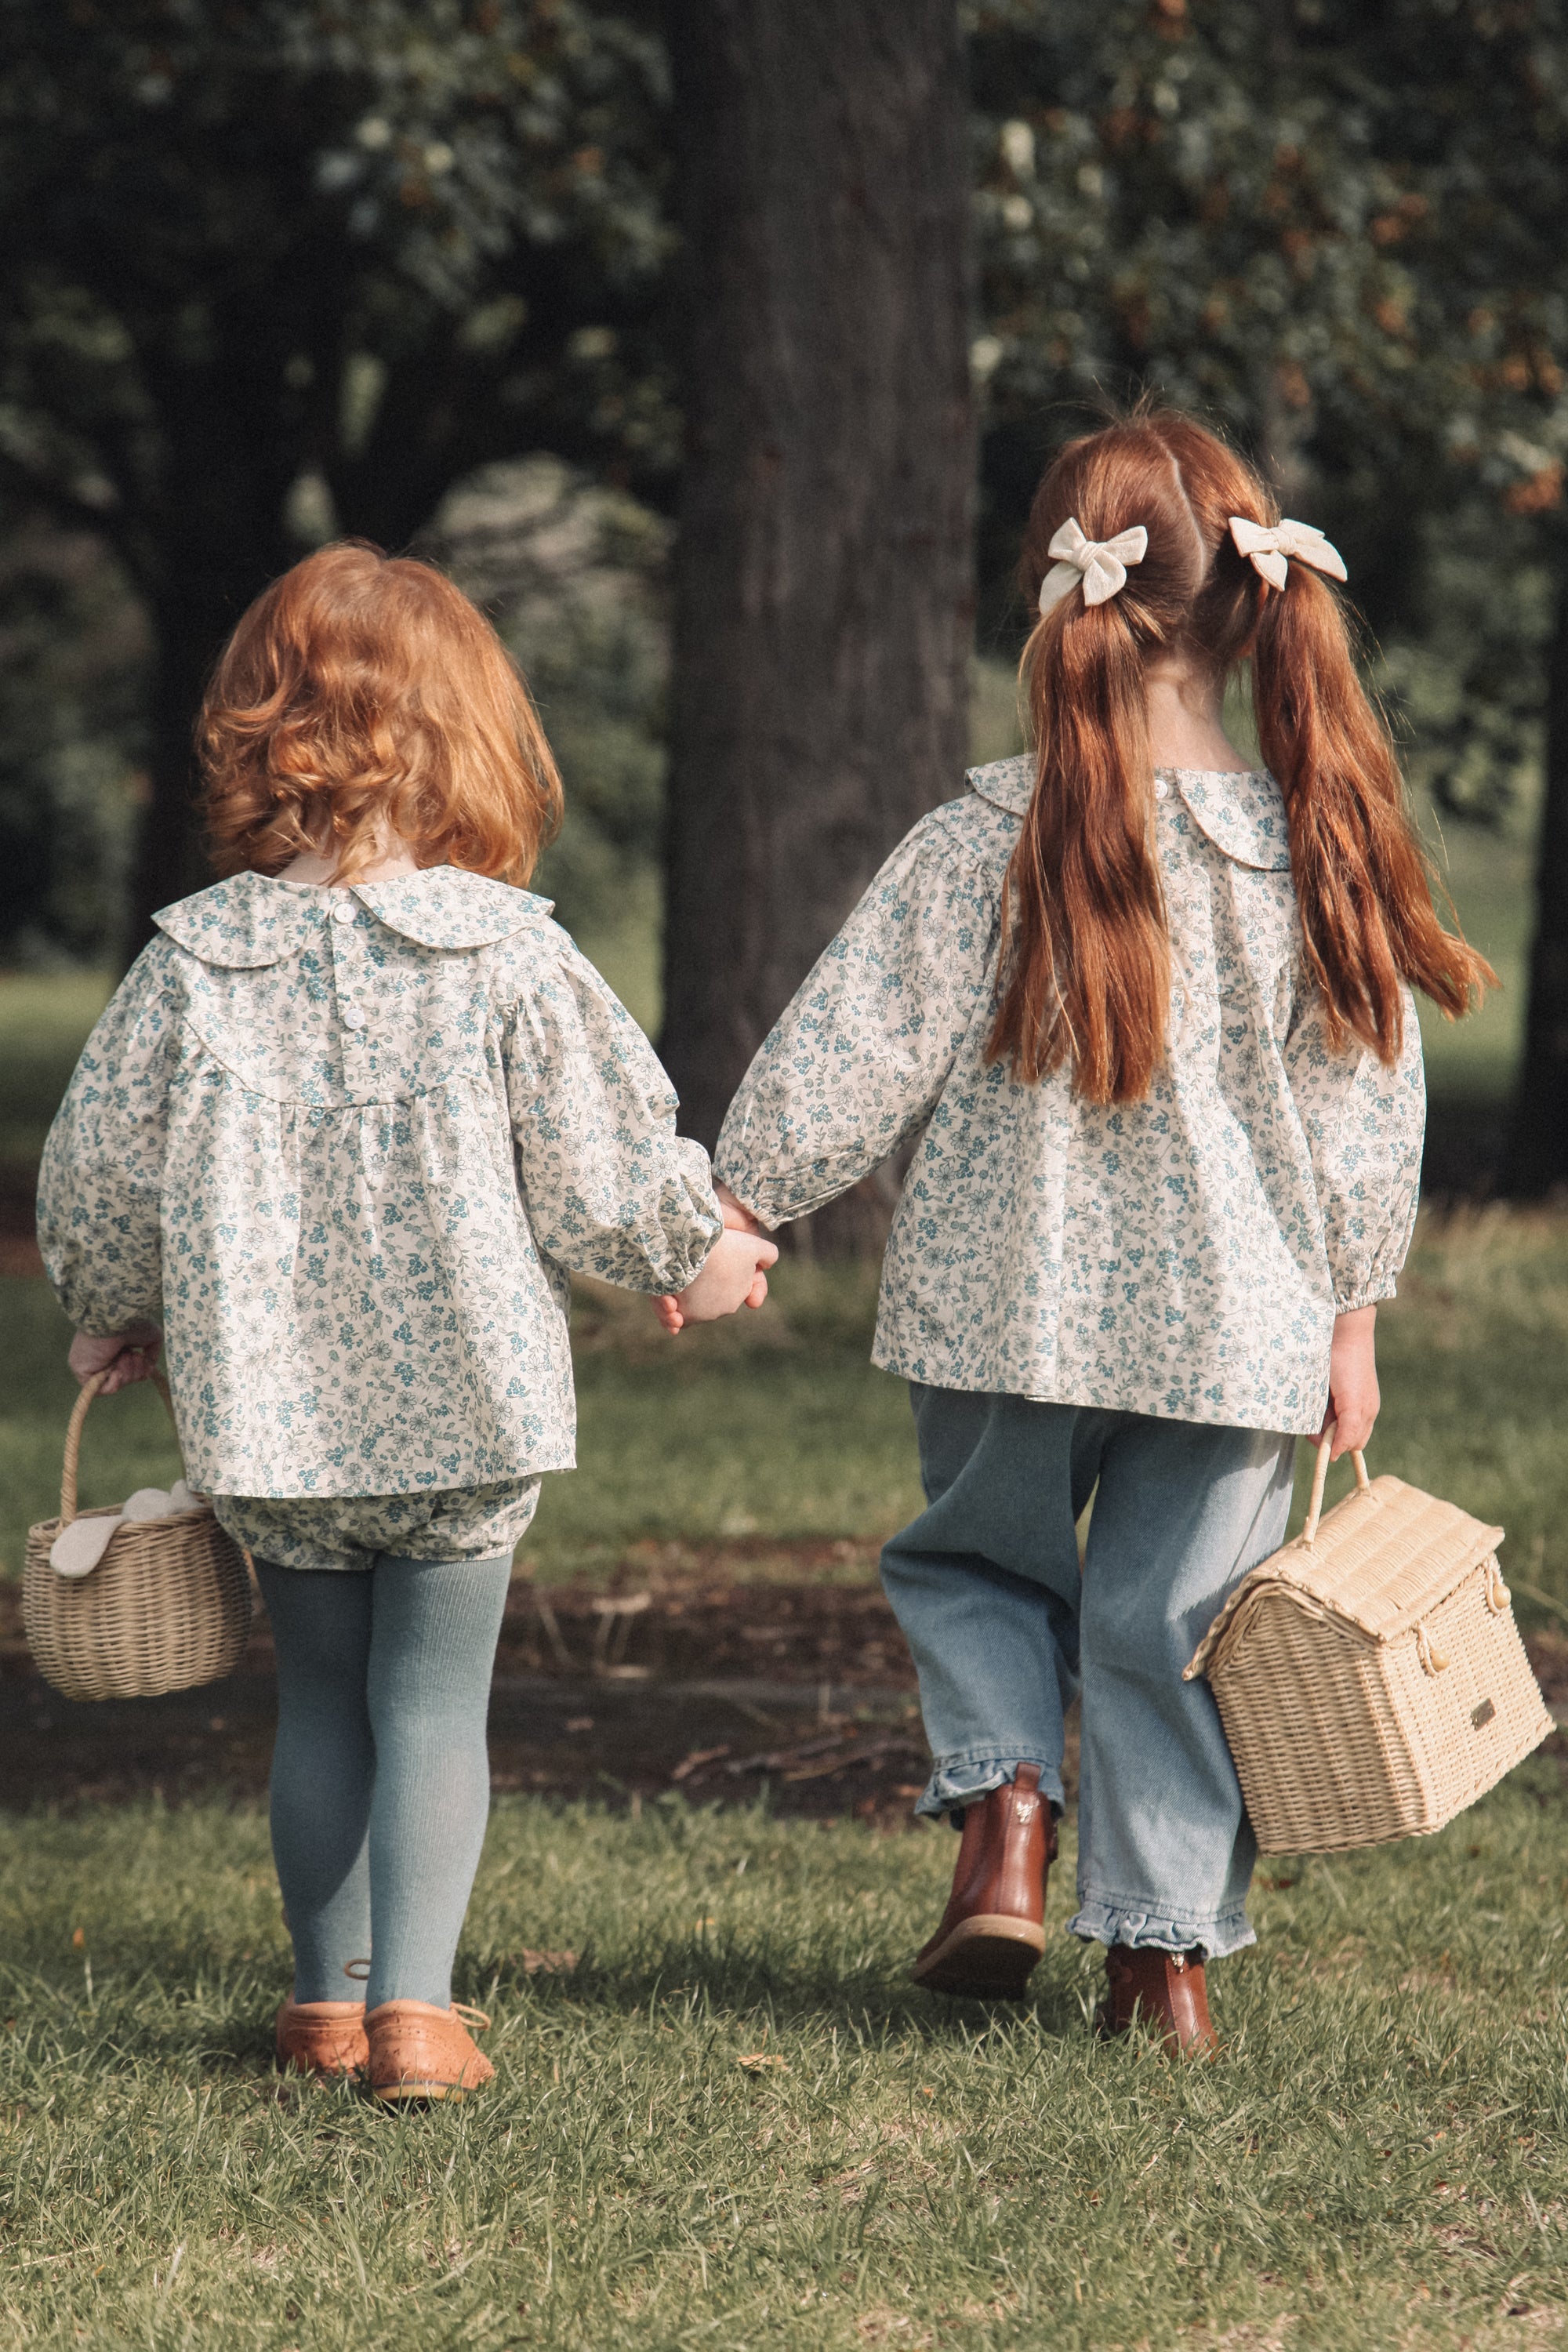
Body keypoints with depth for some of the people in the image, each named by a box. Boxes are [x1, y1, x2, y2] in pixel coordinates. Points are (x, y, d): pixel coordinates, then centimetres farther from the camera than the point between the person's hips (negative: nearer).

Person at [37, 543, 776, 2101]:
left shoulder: (191, 960, -5)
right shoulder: (504, 951, -10)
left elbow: (97, 1175, 2)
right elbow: (602, 1169, -6)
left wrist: (113, 1319, 22)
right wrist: (696, 1257, 15)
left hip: (267, 1412, 2)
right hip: (466, 1393, -2)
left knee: (318, 1697, 16)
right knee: (433, 1698, 5)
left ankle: (328, 2001, 23)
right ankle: (414, 2005, -4)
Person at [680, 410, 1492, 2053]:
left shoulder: (985, 845, -11)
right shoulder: (1318, 853, -5)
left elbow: (856, 1050, -8)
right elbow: (1366, 1100, 0)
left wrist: (734, 1205, 3)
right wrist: (1352, 1315, 9)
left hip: (1017, 1310, -1)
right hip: (1237, 1327, 1)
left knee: (974, 1562, 21)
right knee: (1170, 1617, 10)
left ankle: (1003, 1797, 0)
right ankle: (1169, 1945, 10)